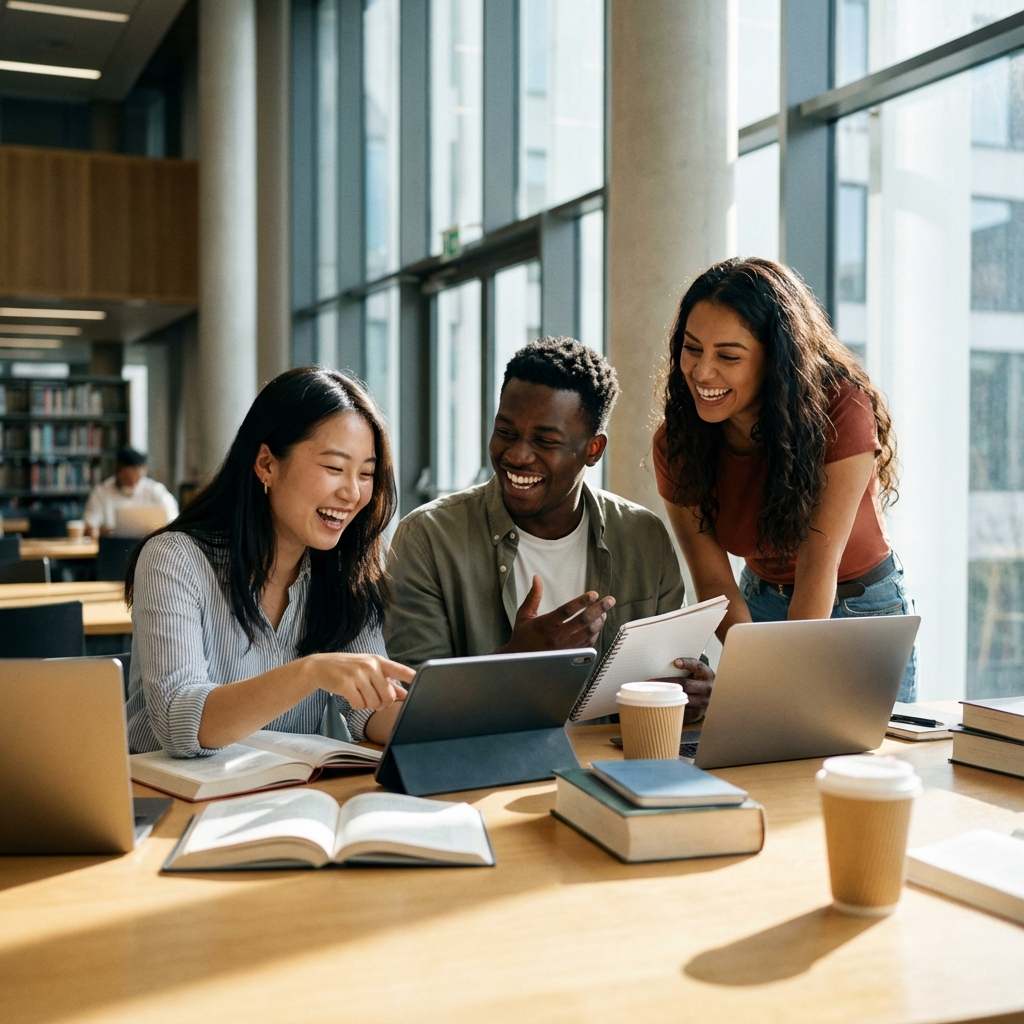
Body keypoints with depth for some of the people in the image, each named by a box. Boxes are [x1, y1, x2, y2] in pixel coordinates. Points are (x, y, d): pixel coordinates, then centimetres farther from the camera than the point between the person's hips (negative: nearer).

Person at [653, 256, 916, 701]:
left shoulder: (841, 409, -28)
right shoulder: (675, 445, -17)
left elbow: (818, 566, -30)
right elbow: (715, 584, -17)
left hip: (864, 612, -2)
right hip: (761, 609, 2)